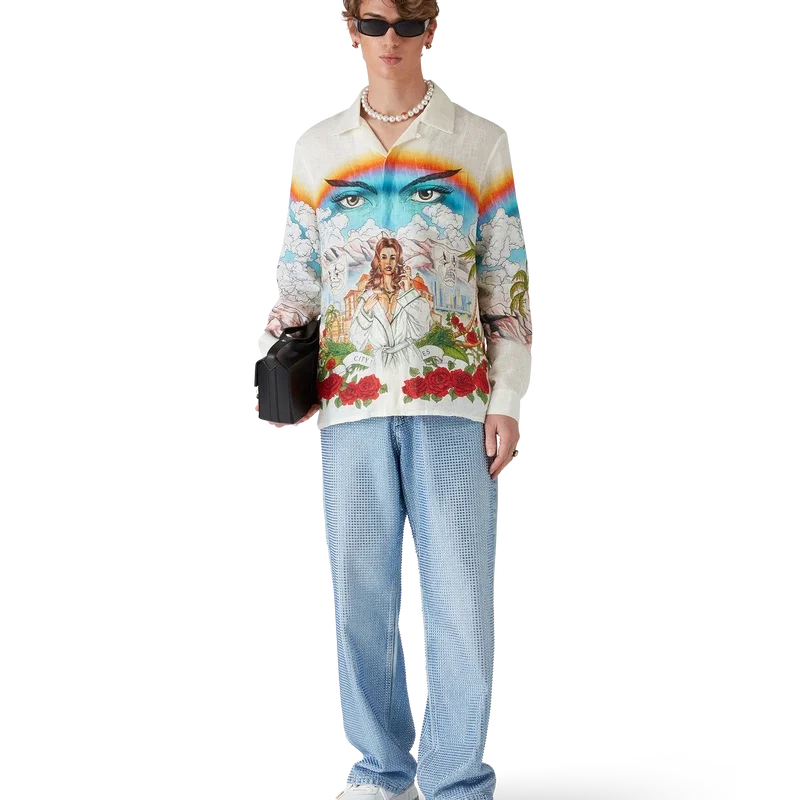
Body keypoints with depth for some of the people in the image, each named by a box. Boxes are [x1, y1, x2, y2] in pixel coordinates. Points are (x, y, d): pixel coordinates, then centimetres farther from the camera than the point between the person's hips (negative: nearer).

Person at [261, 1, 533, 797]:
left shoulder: (482, 141, 8)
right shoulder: (316, 148, 15)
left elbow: (510, 283, 6)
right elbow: (297, 275, 18)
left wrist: (508, 401, -2)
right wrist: (281, 322, -2)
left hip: (453, 400, -2)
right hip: (351, 401, 2)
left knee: (460, 595, -5)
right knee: (358, 589, 4)